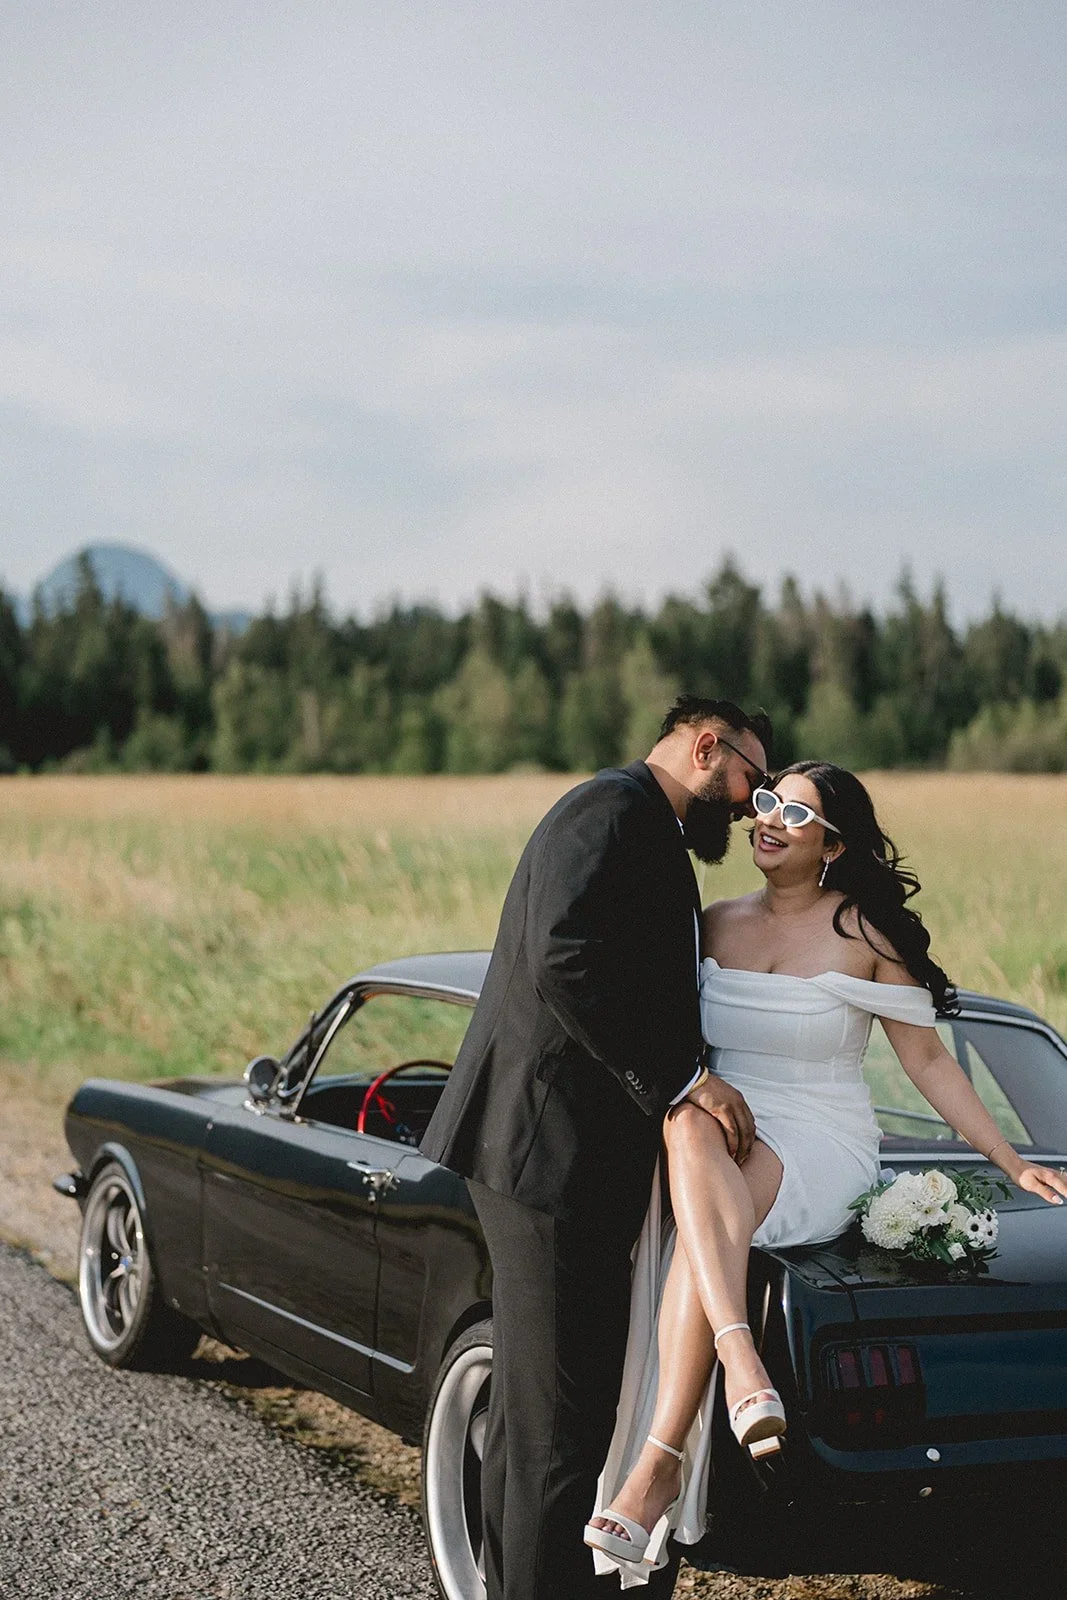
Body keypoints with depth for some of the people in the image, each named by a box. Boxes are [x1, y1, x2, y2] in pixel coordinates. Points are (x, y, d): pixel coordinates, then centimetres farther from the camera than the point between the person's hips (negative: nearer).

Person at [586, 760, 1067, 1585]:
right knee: (691, 1117, -35)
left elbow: (928, 1059, 5)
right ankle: (741, 1358, -48)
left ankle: (658, 1467, -38)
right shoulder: (714, 924, 13)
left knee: (700, 1233, -34)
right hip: (719, 1144, 3)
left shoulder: (866, 932, 2)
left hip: (820, 1154, -3)